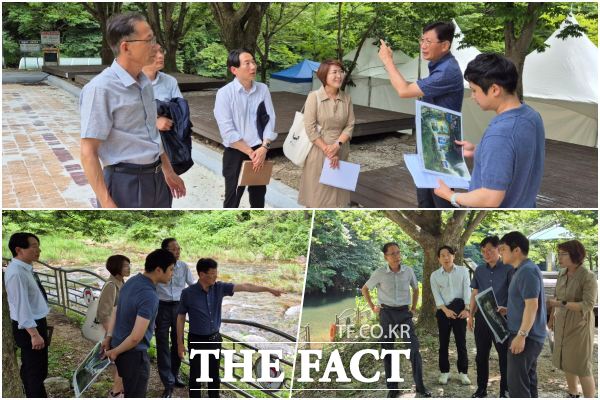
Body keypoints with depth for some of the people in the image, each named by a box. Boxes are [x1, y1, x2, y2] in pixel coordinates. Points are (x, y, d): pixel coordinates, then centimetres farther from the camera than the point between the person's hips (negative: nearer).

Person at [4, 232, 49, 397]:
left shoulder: (26, 268, 5)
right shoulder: (16, 272, -25)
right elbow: (21, 306, -26)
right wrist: (34, 333, -26)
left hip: (36, 322, 10)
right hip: (28, 327, -10)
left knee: (30, 368, 21)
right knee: (36, 371, -2)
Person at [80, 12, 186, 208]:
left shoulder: (145, 82, 8)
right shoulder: (101, 88, -17)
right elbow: (88, 153, -18)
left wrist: (168, 172, 24)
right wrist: (107, 204, -23)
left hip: (156, 179, 8)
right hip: (126, 182, -8)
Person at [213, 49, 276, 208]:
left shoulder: (263, 89, 0)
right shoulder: (225, 93, -11)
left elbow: (270, 120, -1)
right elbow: (227, 130, -16)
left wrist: (263, 148, -14)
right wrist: (250, 152, -15)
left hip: (259, 152, 4)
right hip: (235, 153, -4)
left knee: (258, 196, 17)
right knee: (233, 198, 5)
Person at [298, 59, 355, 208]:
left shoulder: (346, 98, 2)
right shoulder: (314, 97, -10)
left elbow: (350, 125, 2)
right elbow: (310, 128, -13)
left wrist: (337, 145, -15)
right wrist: (327, 150, -15)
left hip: (340, 151, 4)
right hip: (318, 151, -3)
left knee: (336, 188, 9)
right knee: (317, 188, 3)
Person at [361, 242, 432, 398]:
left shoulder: (408, 271, -2)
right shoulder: (379, 273, -7)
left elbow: (416, 289, 17)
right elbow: (364, 289, 7)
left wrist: (413, 308, 12)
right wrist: (373, 307, 3)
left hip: (404, 312, 1)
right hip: (387, 313, -1)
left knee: (414, 347, -4)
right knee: (388, 350, 4)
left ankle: (420, 385, 5)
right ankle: (392, 387, 15)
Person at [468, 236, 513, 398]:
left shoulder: (508, 269, -7)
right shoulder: (479, 270, 7)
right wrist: (471, 315, 10)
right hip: (482, 317, 4)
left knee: (504, 355, 5)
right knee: (481, 355, 11)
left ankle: (505, 390, 17)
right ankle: (481, 388, 23)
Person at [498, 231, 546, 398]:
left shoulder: (527, 271, -19)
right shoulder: (523, 270, 14)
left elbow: (532, 306, -24)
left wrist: (521, 335, -25)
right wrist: (507, 310, 15)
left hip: (526, 337, -10)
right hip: (529, 336, 11)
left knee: (517, 384, -6)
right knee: (528, 381, 15)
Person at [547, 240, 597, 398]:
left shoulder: (588, 277, -18)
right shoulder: (562, 273, 1)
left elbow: (587, 305, -24)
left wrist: (560, 304, -28)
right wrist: (552, 318, 16)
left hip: (579, 325, -7)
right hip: (562, 324, 7)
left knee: (582, 367, -1)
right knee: (566, 362, 16)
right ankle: (573, 395, 32)